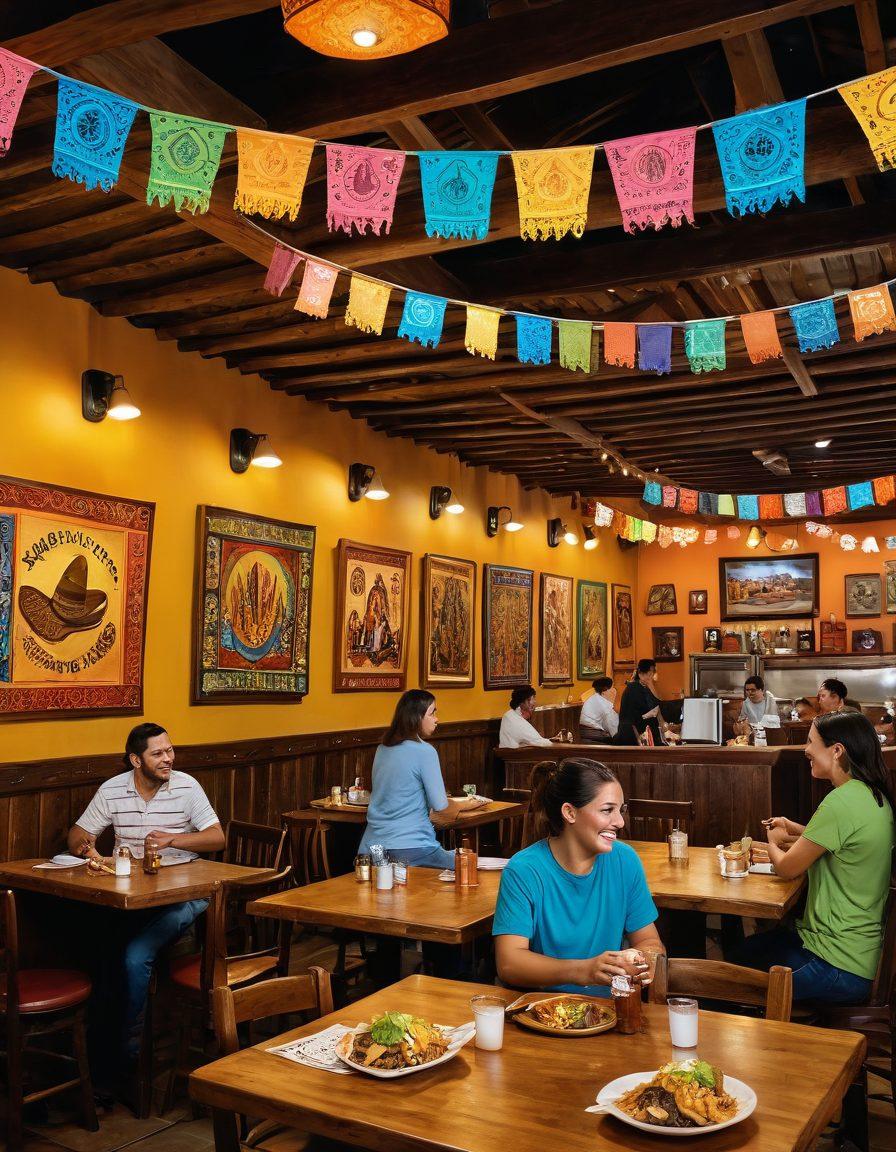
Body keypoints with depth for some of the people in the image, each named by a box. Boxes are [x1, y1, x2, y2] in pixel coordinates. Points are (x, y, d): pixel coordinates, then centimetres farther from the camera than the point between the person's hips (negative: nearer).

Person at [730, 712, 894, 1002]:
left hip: (840, 969, -9)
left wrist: (774, 842, 7)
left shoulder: (842, 802, -24)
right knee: (748, 947, 21)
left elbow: (788, 868, -14)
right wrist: (795, 830, 12)